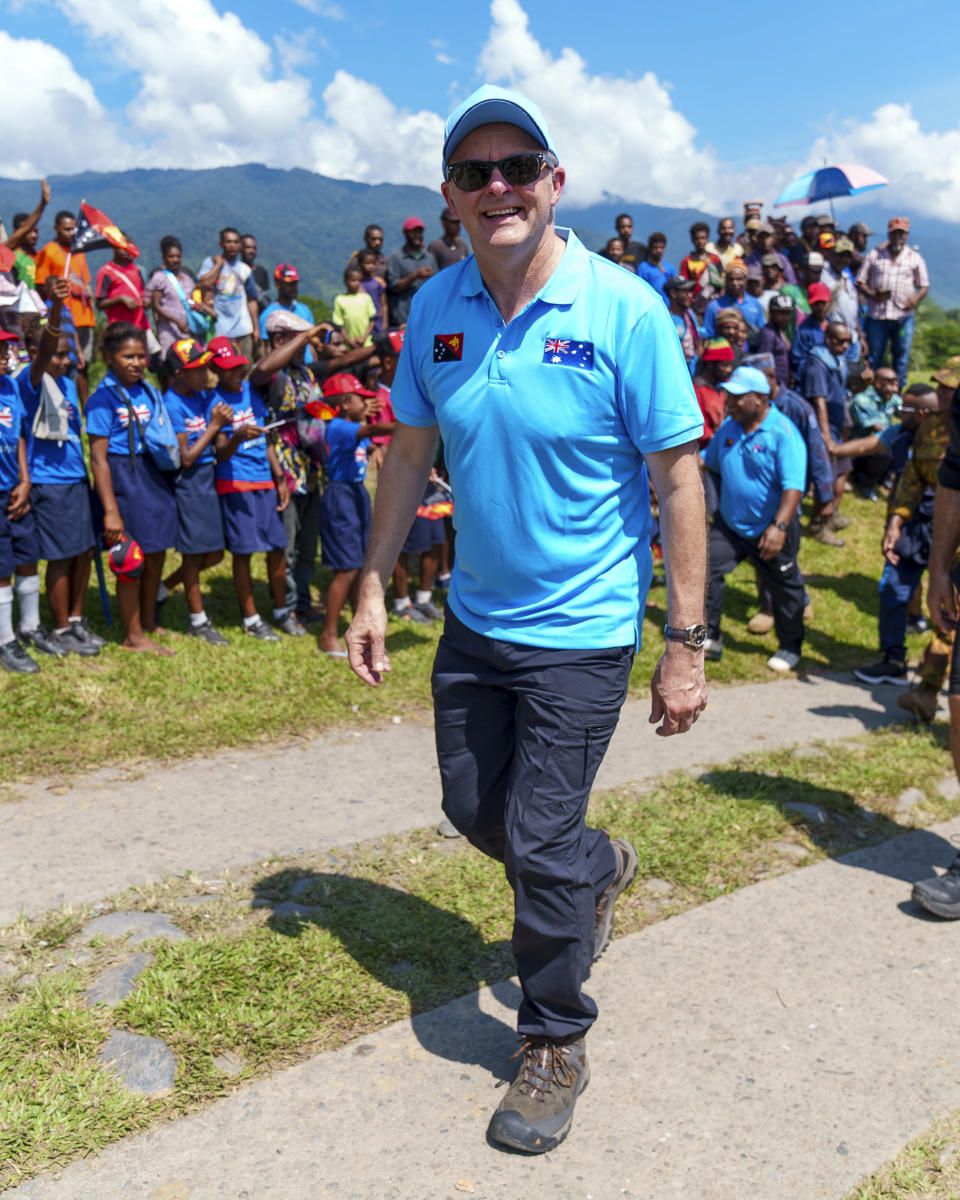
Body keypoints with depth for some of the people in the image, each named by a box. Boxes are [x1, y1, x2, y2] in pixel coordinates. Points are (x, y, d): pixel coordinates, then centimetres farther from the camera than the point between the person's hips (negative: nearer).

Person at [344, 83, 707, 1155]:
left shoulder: (624, 310, -16)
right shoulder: (434, 309, -2)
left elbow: (677, 479, -14)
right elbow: (410, 452, 7)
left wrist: (684, 646, -14)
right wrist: (373, 590, 6)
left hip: (581, 632, -5)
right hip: (474, 618, 6)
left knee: (539, 843, 1)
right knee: (473, 808, 18)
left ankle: (555, 1046, 27)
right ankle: (600, 866, 50)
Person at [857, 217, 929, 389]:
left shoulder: (915, 257, 9)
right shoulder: (874, 255, 7)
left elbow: (924, 285, 11)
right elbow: (860, 282, 6)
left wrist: (916, 298, -12)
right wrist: (874, 295, -13)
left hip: (903, 316, 1)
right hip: (876, 316, -1)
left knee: (902, 357, 3)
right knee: (873, 357, 2)